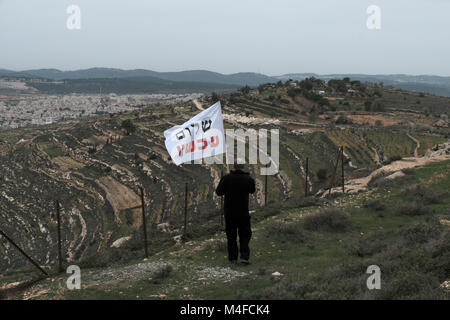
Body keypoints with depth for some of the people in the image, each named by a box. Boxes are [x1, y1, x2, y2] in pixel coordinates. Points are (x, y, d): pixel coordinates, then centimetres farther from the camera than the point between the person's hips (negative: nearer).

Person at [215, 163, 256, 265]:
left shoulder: (226, 178, -10)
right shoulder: (248, 179, -6)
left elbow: (219, 192, -3)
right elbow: (252, 190, 13)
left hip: (229, 213, 0)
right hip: (243, 213, 0)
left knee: (231, 236, 9)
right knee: (245, 235, 12)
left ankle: (233, 258, 10)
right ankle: (244, 256, 0)